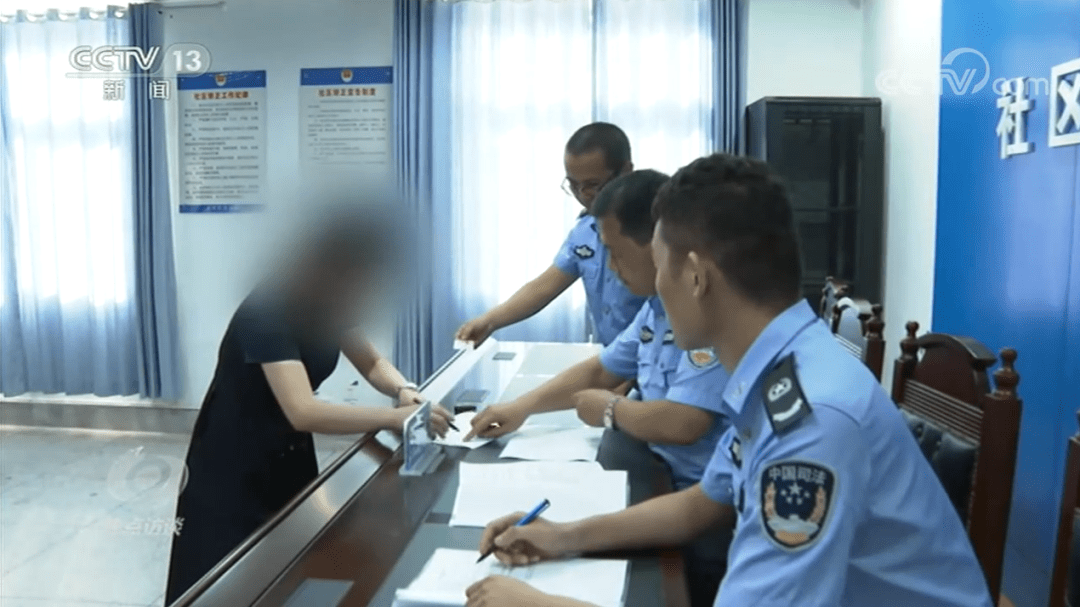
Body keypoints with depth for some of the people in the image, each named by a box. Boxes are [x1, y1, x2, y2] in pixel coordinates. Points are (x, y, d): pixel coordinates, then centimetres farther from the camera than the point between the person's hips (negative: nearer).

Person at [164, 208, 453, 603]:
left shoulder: (329, 304, -7)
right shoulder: (266, 311, -31)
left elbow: (372, 363, 2)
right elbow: (303, 411, -42)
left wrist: (403, 389, -19)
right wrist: (394, 417, -43)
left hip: (288, 456, 7)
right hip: (232, 468, -7)